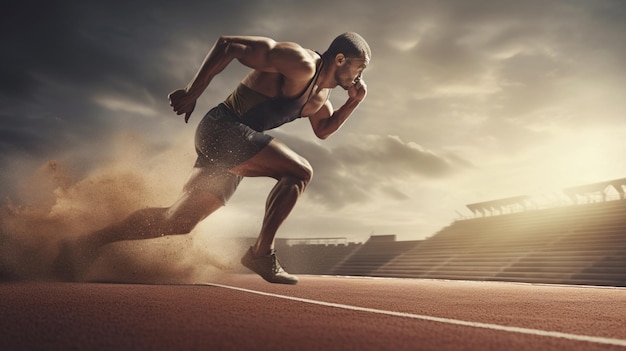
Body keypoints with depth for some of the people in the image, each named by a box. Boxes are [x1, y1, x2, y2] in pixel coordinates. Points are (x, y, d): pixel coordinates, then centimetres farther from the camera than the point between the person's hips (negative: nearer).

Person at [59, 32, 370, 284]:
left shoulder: (320, 93, 15)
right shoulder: (300, 64, -14)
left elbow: (323, 130, 29)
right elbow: (227, 44, -15)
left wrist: (354, 102, 13)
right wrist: (192, 93, -16)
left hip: (227, 147, 9)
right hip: (224, 128, -9)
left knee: (177, 221, 9)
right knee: (299, 172, -17)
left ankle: (89, 241, 19)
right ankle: (261, 252, -14)